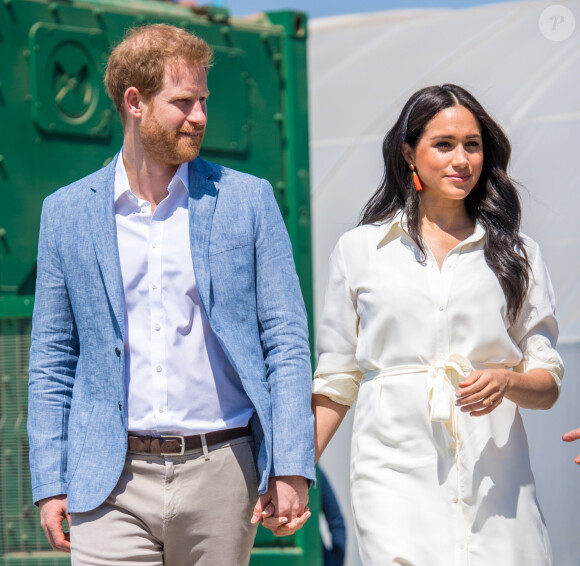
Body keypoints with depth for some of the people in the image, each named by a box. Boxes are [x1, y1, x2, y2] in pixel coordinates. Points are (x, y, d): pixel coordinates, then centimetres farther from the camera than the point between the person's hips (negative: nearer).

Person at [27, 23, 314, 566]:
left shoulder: (247, 200, 5)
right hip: (111, 483, 0)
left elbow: (287, 342, 4)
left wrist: (290, 469, -4)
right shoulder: (67, 212, 8)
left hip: (220, 472, 0)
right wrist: (50, 483, 5)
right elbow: (52, 360, 11)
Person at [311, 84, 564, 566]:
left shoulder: (516, 255, 12)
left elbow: (548, 384, 11)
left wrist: (507, 382, -11)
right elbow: (336, 381, 14)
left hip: (494, 475, 1)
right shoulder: (359, 250, 11)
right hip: (396, 468, -1)